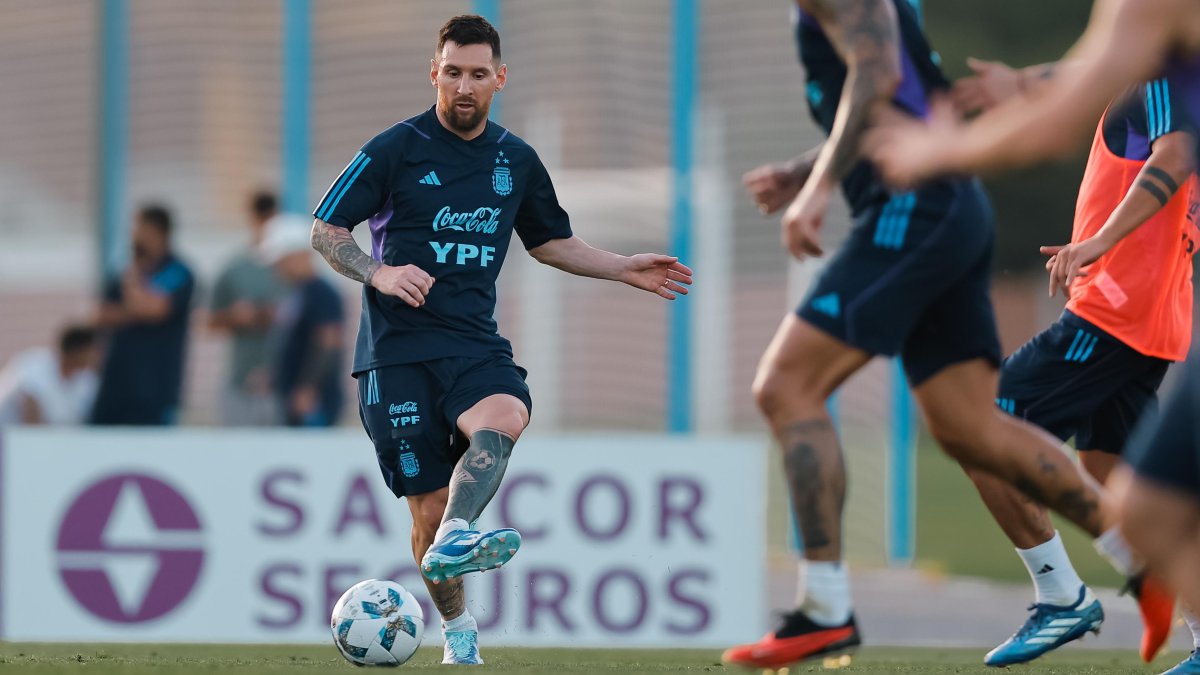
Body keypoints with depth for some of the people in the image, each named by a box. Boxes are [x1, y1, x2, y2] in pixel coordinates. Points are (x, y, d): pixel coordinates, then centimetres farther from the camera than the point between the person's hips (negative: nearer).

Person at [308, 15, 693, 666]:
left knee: (504, 417, -33)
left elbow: (551, 242, 28)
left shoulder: (516, 161, 12)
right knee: (429, 503, -6)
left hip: (474, 342, 3)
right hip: (398, 349, -3)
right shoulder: (396, 149, -1)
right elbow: (325, 230, 0)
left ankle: (452, 541, -51)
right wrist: (379, 274, -17)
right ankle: (458, 633, 13)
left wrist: (624, 269, 16)